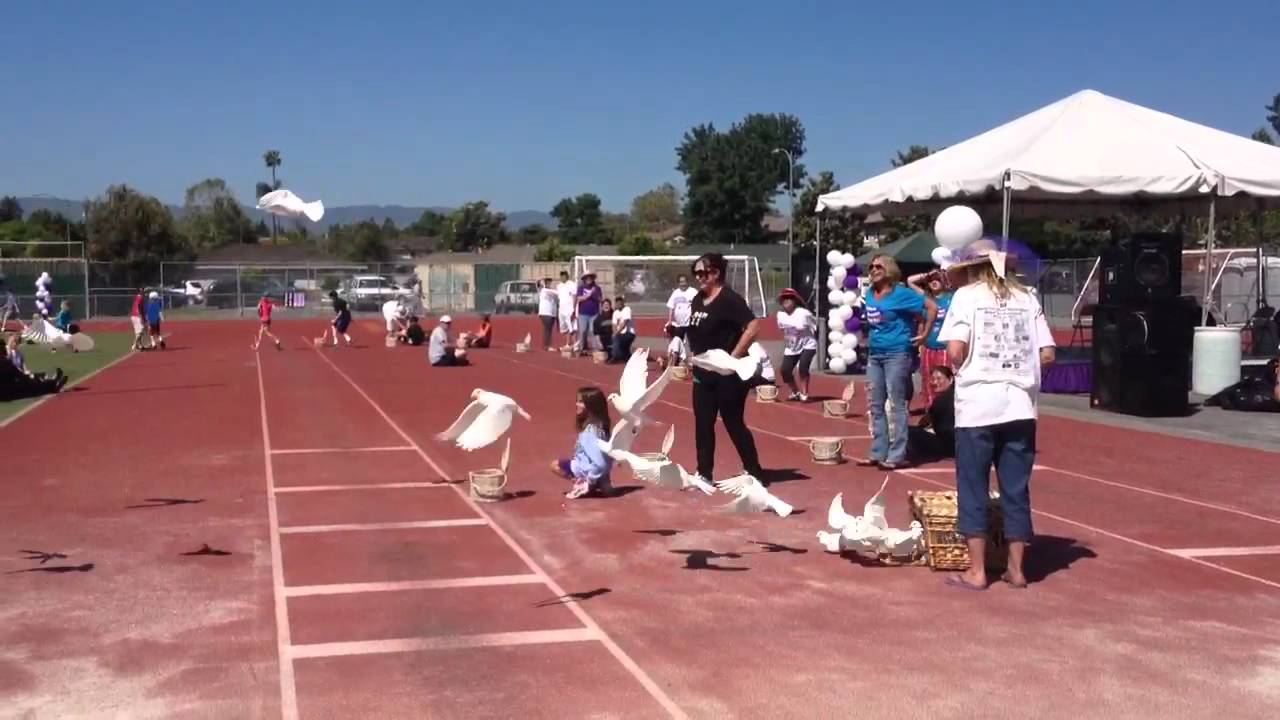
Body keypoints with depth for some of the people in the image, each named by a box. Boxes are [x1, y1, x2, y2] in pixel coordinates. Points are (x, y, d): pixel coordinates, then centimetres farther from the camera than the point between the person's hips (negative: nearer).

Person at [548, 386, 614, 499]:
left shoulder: (591, 430, -25)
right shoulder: (597, 425, 4)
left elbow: (599, 462, -30)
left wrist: (590, 480, -19)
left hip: (588, 470, -9)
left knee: (555, 465, 3)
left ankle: (584, 484, -6)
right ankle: (599, 484, 13)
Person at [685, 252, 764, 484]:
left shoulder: (729, 299, -15)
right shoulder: (697, 300, 10)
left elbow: (753, 327, -24)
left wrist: (733, 357, -22)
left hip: (727, 374, -8)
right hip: (703, 373, 8)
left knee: (734, 423, -1)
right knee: (703, 424, 9)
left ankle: (755, 474, 9)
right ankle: (704, 474, 17)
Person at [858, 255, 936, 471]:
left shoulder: (901, 293, -10)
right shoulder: (870, 295, 10)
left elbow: (931, 306, -13)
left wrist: (924, 334, -12)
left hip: (897, 353, -8)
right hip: (874, 353, 8)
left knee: (896, 405, -5)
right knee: (876, 405, 10)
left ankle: (896, 455, -2)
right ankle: (878, 453, 17)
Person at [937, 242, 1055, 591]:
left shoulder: (966, 295, -1)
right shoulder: (1026, 298, 9)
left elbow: (954, 350, -11)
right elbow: (1047, 355, 5)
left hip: (977, 404, -3)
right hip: (1019, 405, 3)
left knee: (973, 488, 5)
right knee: (1016, 489, 10)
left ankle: (976, 571, 8)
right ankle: (1016, 569, 16)